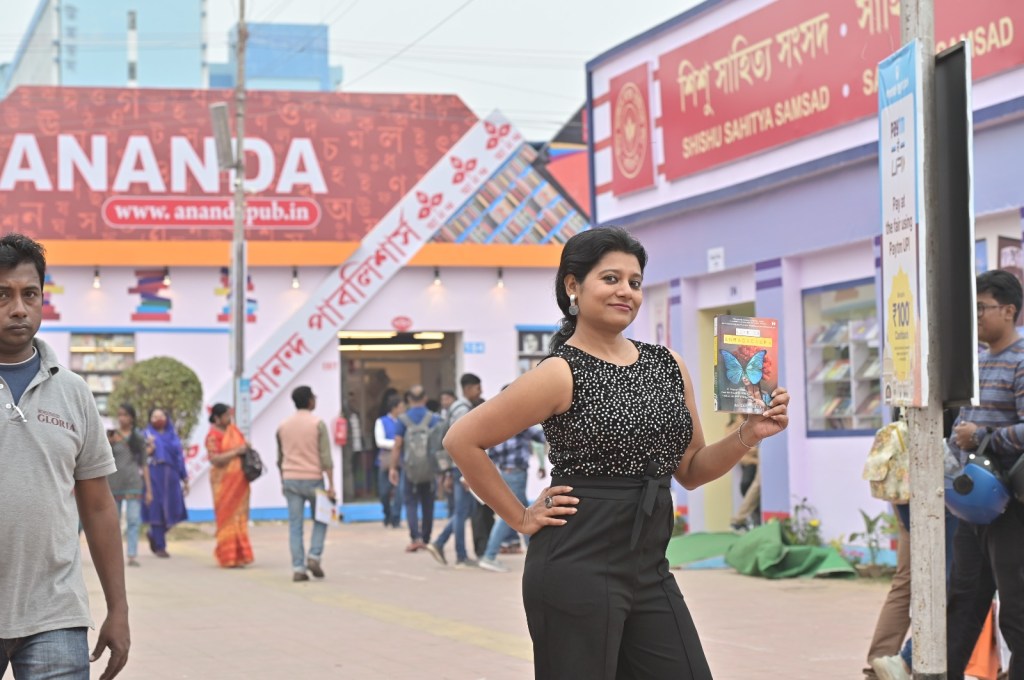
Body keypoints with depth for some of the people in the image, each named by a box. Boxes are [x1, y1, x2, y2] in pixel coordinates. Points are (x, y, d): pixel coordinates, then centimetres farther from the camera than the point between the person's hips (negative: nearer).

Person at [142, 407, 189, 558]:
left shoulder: (173, 436, 17)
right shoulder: (148, 435, 6)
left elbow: (180, 457, 17)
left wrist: (185, 479, 14)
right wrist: (148, 447, -21)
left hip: (171, 477, 4)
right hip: (154, 476, -4)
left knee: (173, 511, 0)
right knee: (157, 510, -4)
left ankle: (154, 535, 25)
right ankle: (159, 546, 4)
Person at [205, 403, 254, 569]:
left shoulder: (234, 429, 12)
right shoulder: (213, 436, -9)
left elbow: (243, 444, 27)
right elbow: (214, 459, -18)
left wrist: (246, 447, 5)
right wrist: (236, 452, -19)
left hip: (239, 481, 7)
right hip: (224, 481, -6)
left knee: (240, 517, 7)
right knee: (227, 518, -6)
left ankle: (239, 555, 13)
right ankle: (228, 557, -2)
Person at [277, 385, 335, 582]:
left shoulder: (283, 426, 7)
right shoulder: (318, 424, -5)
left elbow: (280, 458, 14)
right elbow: (325, 457, -9)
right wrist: (331, 485, -7)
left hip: (290, 479, 3)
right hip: (313, 479, -3)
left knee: (295, 526, 3)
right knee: (320, 520, 14)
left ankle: (298, 568, -2)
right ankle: (314, 556, -3)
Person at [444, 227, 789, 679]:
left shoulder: (668, 366, 10)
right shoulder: (562, 374, -9)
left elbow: (691, 470, 16)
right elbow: (462, 440, -8)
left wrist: (749, 434, 0)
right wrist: (520, 518, -6)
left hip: (650, 570, 6)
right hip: (578, 570, -6)